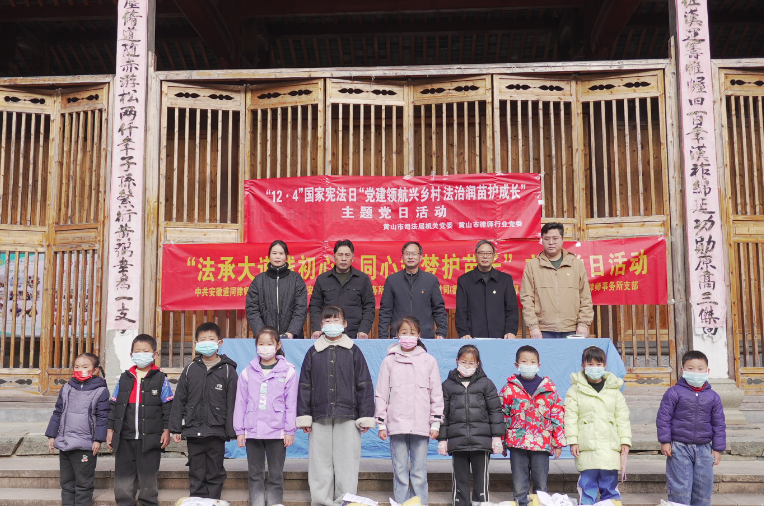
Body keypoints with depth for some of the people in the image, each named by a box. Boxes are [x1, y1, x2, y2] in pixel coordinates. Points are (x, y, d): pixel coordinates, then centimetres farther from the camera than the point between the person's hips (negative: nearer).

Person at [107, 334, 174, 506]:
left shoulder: (160, 379, 2)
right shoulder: (124, 379, 11)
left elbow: (168, 407, 1)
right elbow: (114, 405, 14)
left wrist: (166, 430, -5)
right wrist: (110, 429, 10)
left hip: (150, 438, -3)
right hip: (125, 438, 3)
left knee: (148, 476, 5)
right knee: (123, 476, 7)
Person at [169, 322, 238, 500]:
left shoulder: (228, 370, -1)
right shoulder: (190, 370, 7)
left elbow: (232, 403, -3)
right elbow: (179, 400, 8)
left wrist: (231, 431, -6)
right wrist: (175, 428, 3)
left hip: (216, 431, -2)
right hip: (193, 430, 2)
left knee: (215, 474, 6)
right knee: (196, 474, 8)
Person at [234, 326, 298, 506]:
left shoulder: (288, 372, -2)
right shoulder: (247, 373, 4)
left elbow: (291, 403, -1)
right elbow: (241, 403, 6)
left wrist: (290, 431, -4)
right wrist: (239, 430, 3)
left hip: (277, 432, -2)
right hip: (252, 432, 2)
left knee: (276, 476, 6)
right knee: (255, 475, 10)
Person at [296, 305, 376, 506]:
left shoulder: (353, 351, 6)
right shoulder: (313, 353, 10)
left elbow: (364, 385, 5)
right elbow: (304, 386, 9)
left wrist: (365, 417, 0)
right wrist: (304, 416, 2)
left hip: (347, 419, -1)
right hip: (320, 419, 1)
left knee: (347, 465, 0)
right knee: (320, 465, 4)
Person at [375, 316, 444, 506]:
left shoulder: (429, 361, 7)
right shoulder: (389, 361, 7)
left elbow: (437, 394, 8)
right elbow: (381, 394, 8)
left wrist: (435, 423, 3)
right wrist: (381, 424, 3)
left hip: (421, 426, 0)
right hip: (396, 424, 0)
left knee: (420, 471, 3)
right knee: (400, 470, 4)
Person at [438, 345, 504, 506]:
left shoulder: (486, 384, 6)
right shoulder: (448, 385, 8)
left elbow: (495, 411, 6)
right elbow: (443, 413, 9)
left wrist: (497, 437, 1)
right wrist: (442, 439, 5)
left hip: (481, 440, -1)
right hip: (457, 441, 1)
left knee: (481, 480, 3)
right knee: (460, 480, 6)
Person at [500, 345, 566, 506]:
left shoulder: (549, 388, 3)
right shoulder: (509, 388, 2)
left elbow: (558, 415, 5)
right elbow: (502, 416, 6)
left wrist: (558, 442, 2)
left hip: (542, 443, 0)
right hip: (517, 443, 0)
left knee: (541, 484, 9)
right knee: (519, 486, 6)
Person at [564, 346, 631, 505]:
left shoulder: (614, 390, 12)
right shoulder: (576, 389, 5)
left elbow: (622, 417, 11)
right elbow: (570, 416, 1)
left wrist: (625, 441, 5)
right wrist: (572, 440, -6)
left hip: (610, 447, 2)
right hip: (586, 446, -2)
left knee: (610, 485, 5)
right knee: (588, 486, -1)